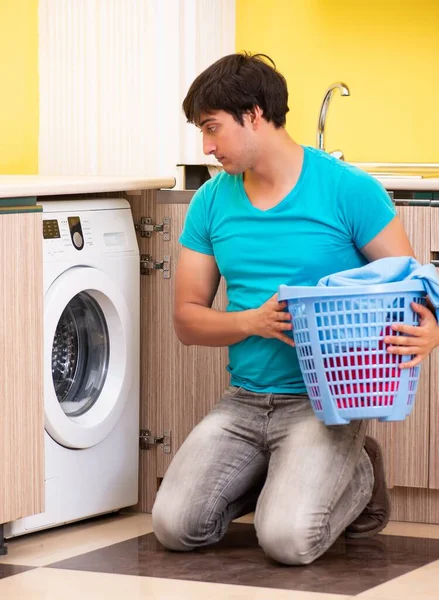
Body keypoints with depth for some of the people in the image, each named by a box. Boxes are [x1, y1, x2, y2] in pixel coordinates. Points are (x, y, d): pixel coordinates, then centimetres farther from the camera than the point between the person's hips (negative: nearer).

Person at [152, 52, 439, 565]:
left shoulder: (349, 190, -8)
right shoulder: (212, 201, 5)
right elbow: (187, 319, 8)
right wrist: (255, 321, -14)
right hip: (243, 402, 5)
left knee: (288, 539, -24)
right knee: (176, 526, -13)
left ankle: (358, 476, 10)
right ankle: (277, 476, 16)